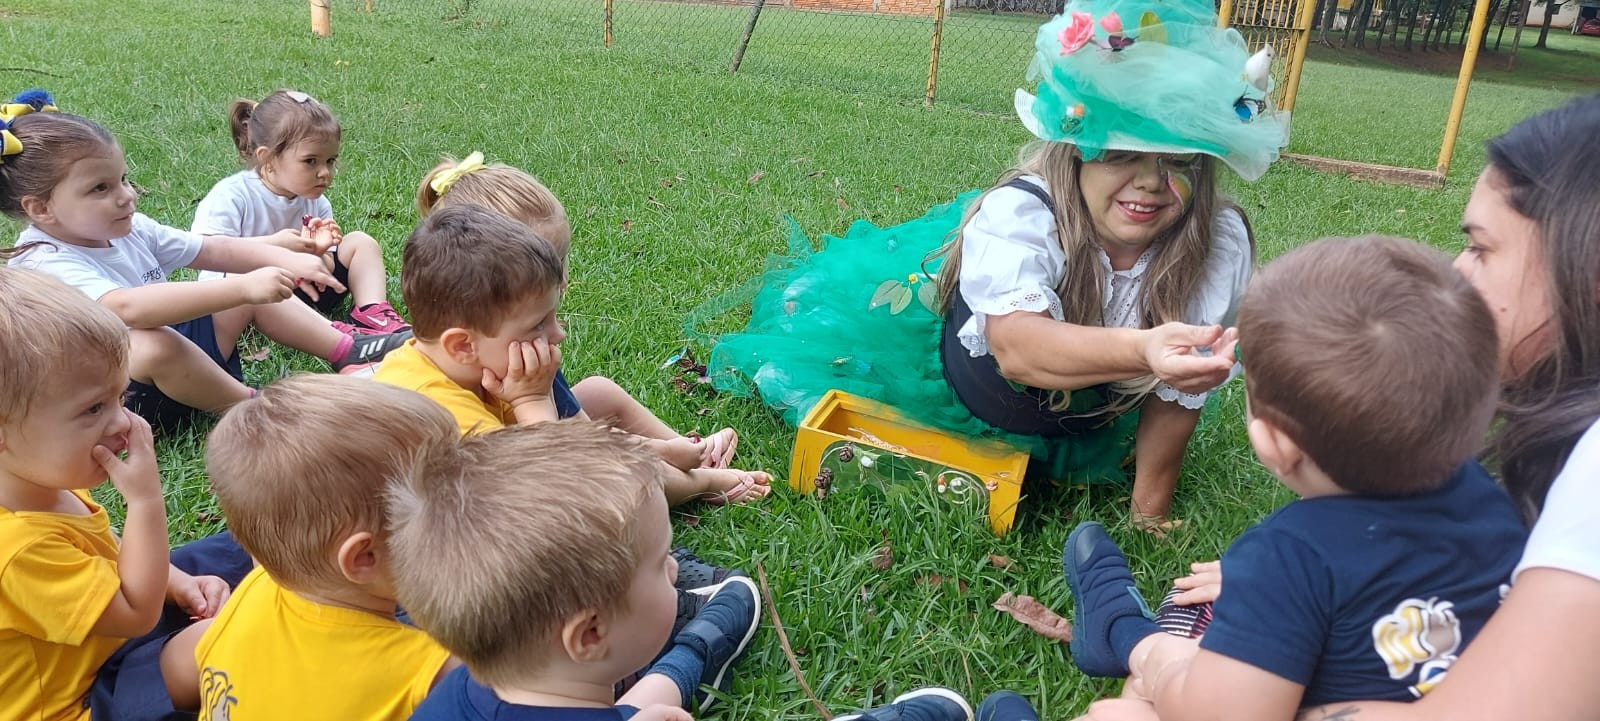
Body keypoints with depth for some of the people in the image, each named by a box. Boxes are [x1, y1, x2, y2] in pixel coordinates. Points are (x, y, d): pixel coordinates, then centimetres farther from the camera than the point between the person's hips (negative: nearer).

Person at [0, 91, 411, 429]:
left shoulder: (127, 229, 2)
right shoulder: (46, 264, -24)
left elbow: (214, 250, 4)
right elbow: (128, 308, -42)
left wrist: (289, 260, -13)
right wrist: (241, 288, -48)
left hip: (177, 358, 8)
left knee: (253, 288, 4)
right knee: (151, 344, -39)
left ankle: (347, 352, 1)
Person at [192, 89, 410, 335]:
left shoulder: (317, 204, 1)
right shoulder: (231, 196, -16)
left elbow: (328, 272, 2)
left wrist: (317, 252, -24)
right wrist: (273, 244, -32)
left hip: (297, 295, 6)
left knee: (360, 242, 0)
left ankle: (373, 315, -22)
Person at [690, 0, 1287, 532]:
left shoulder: (1219, 243, -30)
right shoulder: (1021, 209, -39)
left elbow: (1178, 393, -22)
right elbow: (1016, 346, -56)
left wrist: (1151, 511, -16)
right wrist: (1140, 349, -73)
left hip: (1083, 425, 3)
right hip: (963, 375, -3)